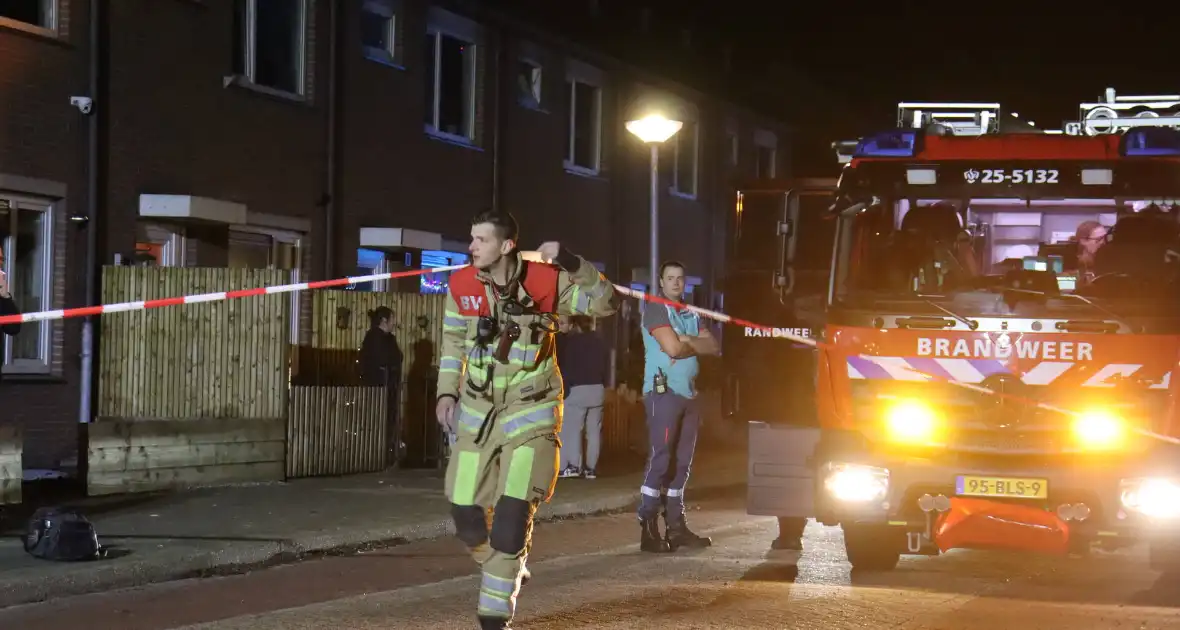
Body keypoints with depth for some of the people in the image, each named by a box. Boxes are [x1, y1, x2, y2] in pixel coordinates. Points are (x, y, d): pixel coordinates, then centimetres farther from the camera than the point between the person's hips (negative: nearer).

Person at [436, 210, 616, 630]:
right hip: (478, 407, 4)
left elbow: (604, 304, -14)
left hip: (531, 407, -4)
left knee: (513, 515, -11)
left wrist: (571, 264, -27)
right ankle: (508, 573, 34)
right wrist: (447, 391, 4)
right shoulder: (462, 286, -6)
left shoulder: (544, 281, -16)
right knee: (464, 510, 4)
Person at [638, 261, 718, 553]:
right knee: (660, 459, -12)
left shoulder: (690, 314, 19)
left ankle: (676, 526, 10)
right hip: (664, 391, -8)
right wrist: (697, 345, 0)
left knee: (681, 462, 7)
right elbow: (672, 347, -17)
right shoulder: (656, 309, -4)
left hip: (688, 393, 8)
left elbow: (714, 346, 7)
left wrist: (687, 341, -9)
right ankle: (648, 529, -13)